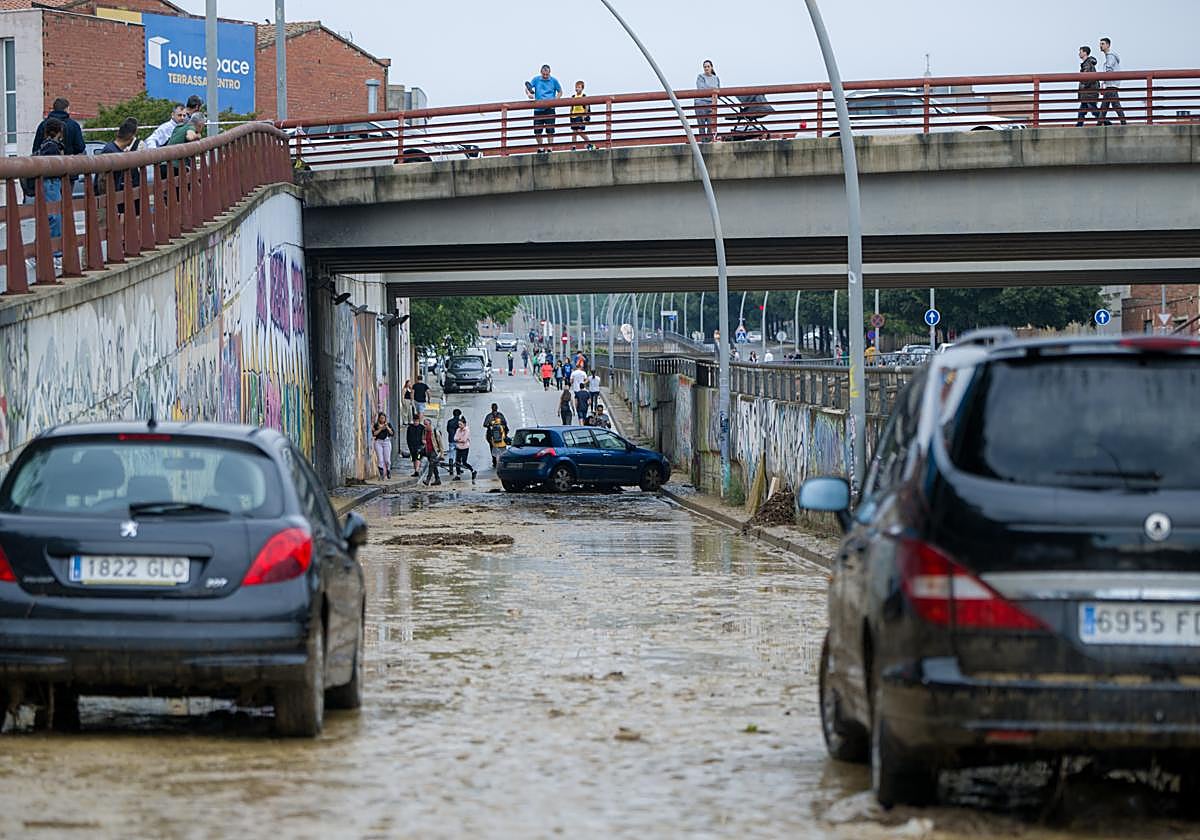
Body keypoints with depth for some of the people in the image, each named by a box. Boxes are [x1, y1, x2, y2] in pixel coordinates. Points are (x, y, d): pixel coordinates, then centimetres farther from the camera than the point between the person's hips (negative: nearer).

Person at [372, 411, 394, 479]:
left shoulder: (388, 424, 7)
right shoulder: (376, 425, 6)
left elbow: (392, 433, 0)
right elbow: (374, 434, -5)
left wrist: (387, 428, -12)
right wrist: (380, 429, -12)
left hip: (387, 442, 0)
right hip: (378, 442, 0)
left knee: (387, 459, -2)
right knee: (380, 459, -9)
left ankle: (388, 471, 24)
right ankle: (381, 474, -7)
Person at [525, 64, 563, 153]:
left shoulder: (554, 81, 3)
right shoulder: (536, 79, 4)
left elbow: (560, 92, 12)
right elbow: (527, 88, 0)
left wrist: (555, 100, -6)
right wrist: (528, 93, -24)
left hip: (549, 108, -2)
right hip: (538, 108, 2)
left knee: (550, 130, -7)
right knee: (537, 131, 3)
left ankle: (549, 148, -1)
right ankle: (540, 148, 18)